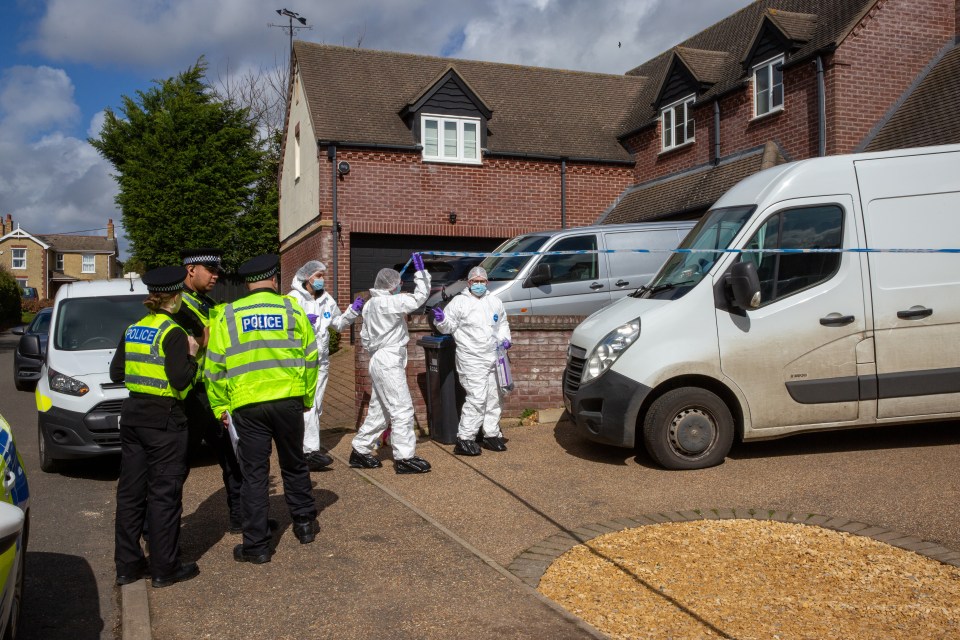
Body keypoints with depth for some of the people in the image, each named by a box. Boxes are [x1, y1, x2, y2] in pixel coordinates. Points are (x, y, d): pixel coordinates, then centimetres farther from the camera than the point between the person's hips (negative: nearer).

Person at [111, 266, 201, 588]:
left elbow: (116, 373, 13)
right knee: (164, 494, 1)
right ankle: (165, 568, 10)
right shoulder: (173, 333, -14)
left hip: (132, 416, 7)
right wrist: (191, 356, -4)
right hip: (164, 420, -7)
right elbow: (180, 380, -19)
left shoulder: (132, 330, 8)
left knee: (130, 491, 13)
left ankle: (127, 564, 21)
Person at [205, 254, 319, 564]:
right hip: (289, 400, 1)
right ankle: (304, 524, 31)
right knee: (294, 465, 18)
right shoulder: (292, 309, 1)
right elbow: (310, 357, 4)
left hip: (247, 405, -1)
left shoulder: (228, 315, 1)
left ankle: (256, 545, 10)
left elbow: (215, 366, 1)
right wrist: (307, 397, 16)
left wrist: (219, 406, 10)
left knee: (254, 474, 6)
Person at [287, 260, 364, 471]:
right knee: (307, 404, -15)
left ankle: (306, 445, 23)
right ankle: (311, 451, -18)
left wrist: (352, 311, 5)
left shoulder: (326, 299, 12)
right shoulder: (294, 298, -7)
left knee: (316, 406, 12)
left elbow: (338, 323, 20)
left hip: (321, 360, 7)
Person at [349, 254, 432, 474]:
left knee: (378, 410, 16)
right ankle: (404, 457, -2)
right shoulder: (389, 302, -16)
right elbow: (420, 295, -15)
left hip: (378, 360, 10)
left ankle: (360, 450, 23)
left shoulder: (370, 304, 14)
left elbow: (365, 337, 18)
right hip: (389, 362, -10)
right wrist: (420, 270, -6)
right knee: (402, 409, -6)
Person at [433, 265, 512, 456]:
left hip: (493, 358, 7)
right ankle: (464, 439, -7)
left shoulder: (495, 302, 13)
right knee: (476, 398, -13)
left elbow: (503, 323, 25)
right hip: (471, 360, -6)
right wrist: (441, 320, -26)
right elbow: (448, 326, -5)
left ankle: (492, 435, 25)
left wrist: (504, 339, 8)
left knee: (493, 398, 13)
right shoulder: (460, 301, -4)